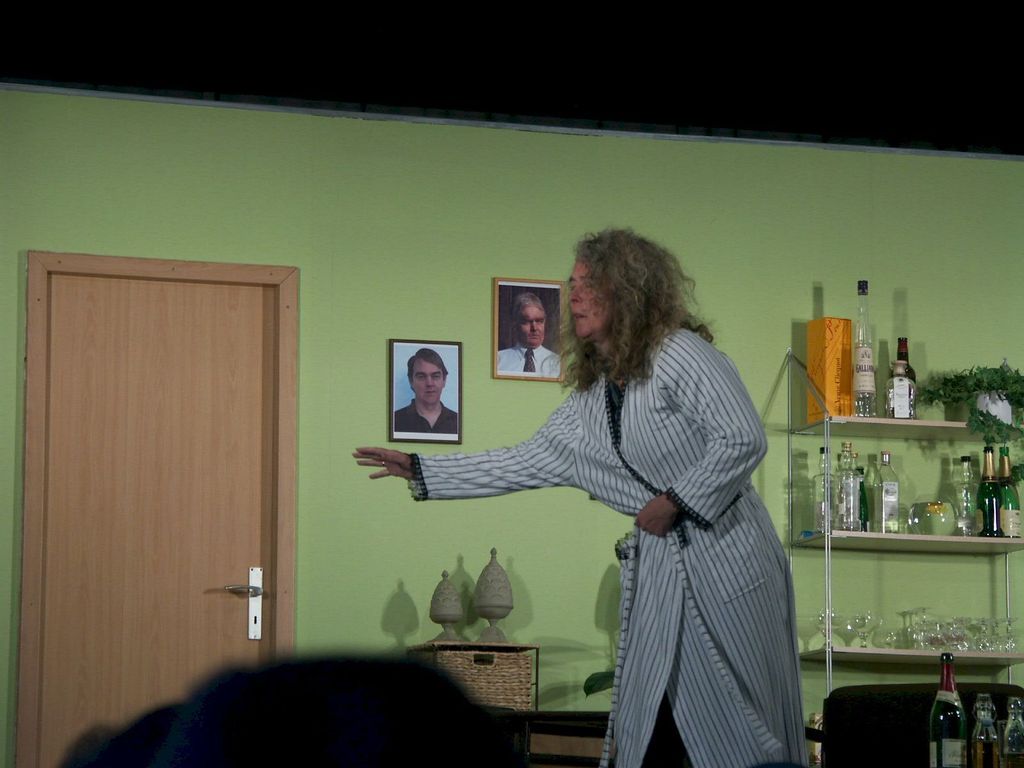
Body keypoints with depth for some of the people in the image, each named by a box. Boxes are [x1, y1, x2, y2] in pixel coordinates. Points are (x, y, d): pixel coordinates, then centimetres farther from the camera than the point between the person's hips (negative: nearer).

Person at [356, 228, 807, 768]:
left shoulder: (680, 354, -12)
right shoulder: (592, 395, 12)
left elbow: (743, 440, -19)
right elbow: (532, 462, 15)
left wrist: (675, 500, -17)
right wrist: (418, 471, 15)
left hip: (725, 556, -7)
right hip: (657, 562, 7)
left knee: (746, 723, -2)